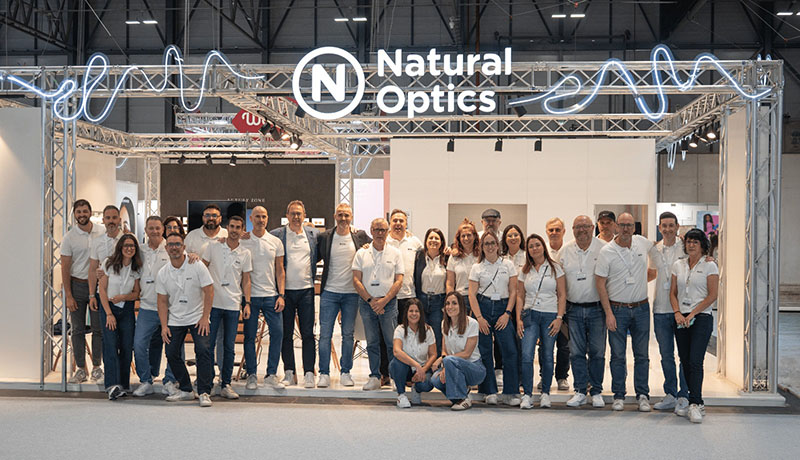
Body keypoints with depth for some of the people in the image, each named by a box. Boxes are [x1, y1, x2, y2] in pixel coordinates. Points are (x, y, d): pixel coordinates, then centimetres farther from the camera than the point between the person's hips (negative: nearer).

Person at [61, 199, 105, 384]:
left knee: (99, 329, 4)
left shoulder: (103, 232, 1)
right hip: (77, 285, 0)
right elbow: (65, 268, -2)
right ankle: (80, 369, 11)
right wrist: (68, 295, -7)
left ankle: (96, 366, 15)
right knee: (78, 330, 4)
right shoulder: (69, 237, -3)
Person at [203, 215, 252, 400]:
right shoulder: (213, 247, 2)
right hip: (213, 302, -1)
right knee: (208, 344, 0)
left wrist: (247, 303, 2)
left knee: (229, 348, 4)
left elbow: (246, 280, 11)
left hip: (233, 305, 2)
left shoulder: (245, 254, 6)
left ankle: (225, 385, 11)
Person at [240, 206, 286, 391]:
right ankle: (251, 375, 12)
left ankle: (271, 375, 7)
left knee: (277, 332, -4)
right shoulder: (242, 242, 2)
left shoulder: (276, 242, 8)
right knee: (249, 336, 1)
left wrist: (281, 295, 0)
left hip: (271, 295, 2)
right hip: (250, 296, -2)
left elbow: (280, 270, 10)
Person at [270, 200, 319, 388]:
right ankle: (289, 373, 13)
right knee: (286, 333, 5)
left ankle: (309, 374, 3)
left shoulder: (314, 234, 9)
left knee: (308, 333, 0)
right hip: (285, 289, -1)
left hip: (306, 289, 1)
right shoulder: (277, 234, 2)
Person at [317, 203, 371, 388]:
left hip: (352, 293, 0)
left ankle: (346, 373, 17)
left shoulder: (360, 236, 3)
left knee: (348, 334, 7)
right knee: (325, 334, -1)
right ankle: (324, 374, 6)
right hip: (329, 292, 0)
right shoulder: (325, 237, 2)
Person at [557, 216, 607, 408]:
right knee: (577, 352, 5)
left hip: (596, 308, -2)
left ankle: (596, 392, 14)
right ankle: (580, 391, 13)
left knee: (597, 352, 3)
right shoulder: (565, 251, 6)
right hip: (574, 309, 2)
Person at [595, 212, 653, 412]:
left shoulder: (642, 242, 3)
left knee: (642, 355, 5)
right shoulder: (607, 251, -7)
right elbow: (600, 283, -7)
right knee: (618, 355, 3)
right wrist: (608, 313, -11)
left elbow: (657, 247, 31)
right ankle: (619, 396, 13)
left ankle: (643, 395, 14)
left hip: (641, 308, 3)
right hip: (617, 309, -2)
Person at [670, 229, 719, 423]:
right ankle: (696, 404, 12)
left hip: (701, 318, -5)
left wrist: (692, 314, -11)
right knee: (685, 362, 4)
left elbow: (712, 296, -6)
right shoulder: (678, 265, 13)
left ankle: (695, 405, -15)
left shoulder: (709, 266, -1)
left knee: (695, 361, -15)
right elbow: (673, 292, 12)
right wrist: (677, 313, -4)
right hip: (681, 319, 5)